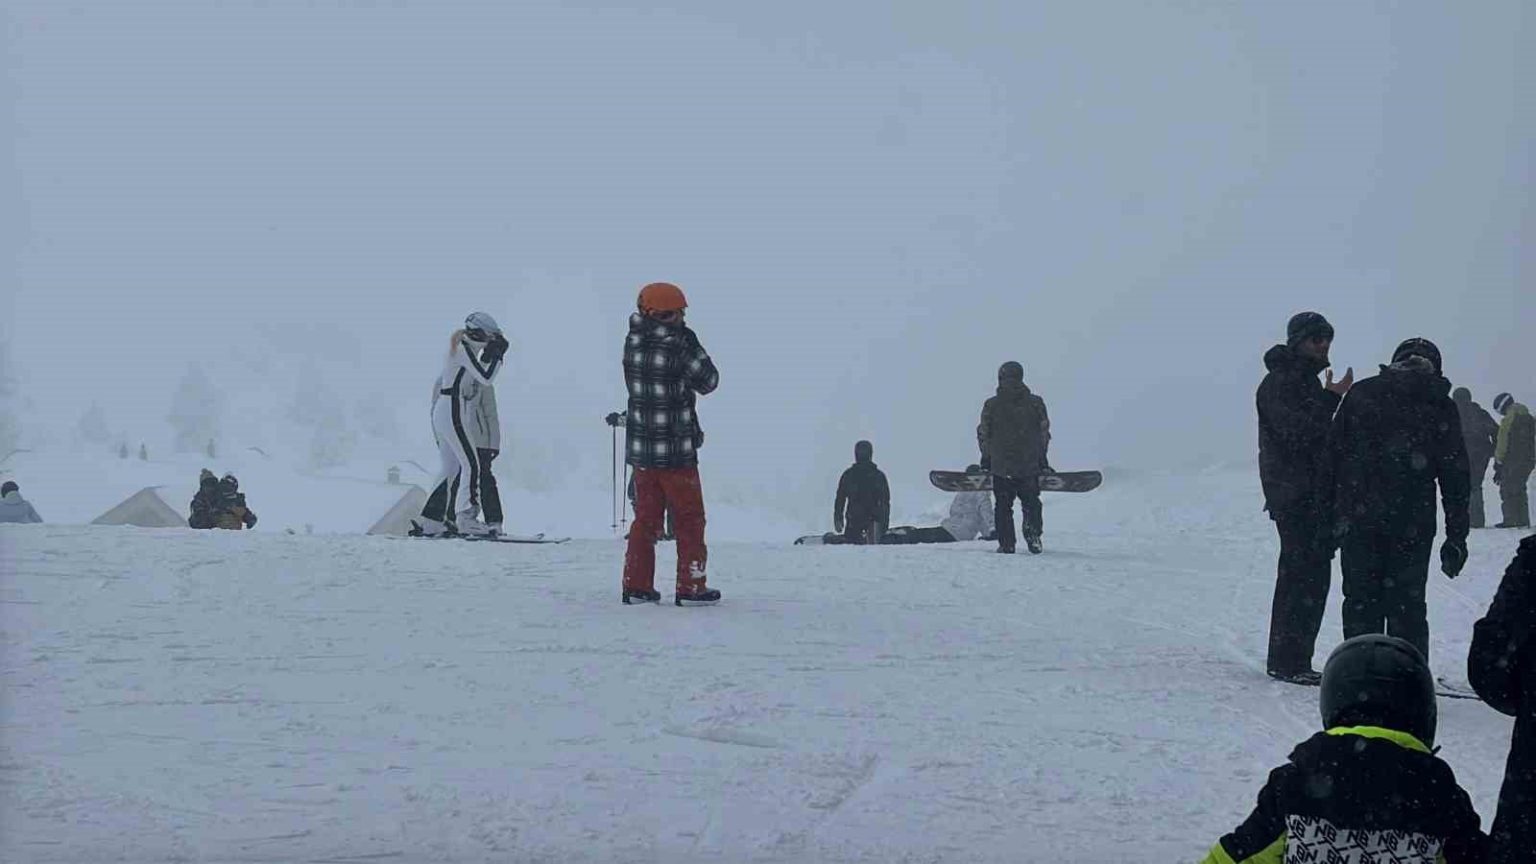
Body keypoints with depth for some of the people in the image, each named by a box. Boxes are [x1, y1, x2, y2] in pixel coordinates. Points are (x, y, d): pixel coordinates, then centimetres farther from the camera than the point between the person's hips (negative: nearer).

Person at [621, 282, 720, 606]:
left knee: (645, 518, 14)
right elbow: (708, 382, -4)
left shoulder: (633, 342, -2)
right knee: (689, 519, 7)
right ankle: (691, 587, 8)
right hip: (675, 451, -5)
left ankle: (636, 585, 12)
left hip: (639, 448, 5)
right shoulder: (679, 346, -17)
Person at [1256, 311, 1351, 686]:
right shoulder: (1278, 383, -8)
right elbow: (1297, 432, -21)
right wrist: (1331, 398, -23)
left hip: (1316, 496, 10)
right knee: (1299, 574, -12)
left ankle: (1295, 660, 15)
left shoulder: (1309, 381, 22)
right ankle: (1286, 661, -10)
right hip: (1294, 496, -10)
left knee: (1313, 575, 9)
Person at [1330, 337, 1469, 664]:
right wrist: (1456, 537, 6)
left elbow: (1334, 455, 3)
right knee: (1407, 604, 6)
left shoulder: (1360, 393, 7)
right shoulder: (1441, 406, 4)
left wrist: (1334, 514, 6)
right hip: (1413, 525, -1)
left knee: (1361, 601, 8)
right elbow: (1456, 476, 3)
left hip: (1358, 520, 1)